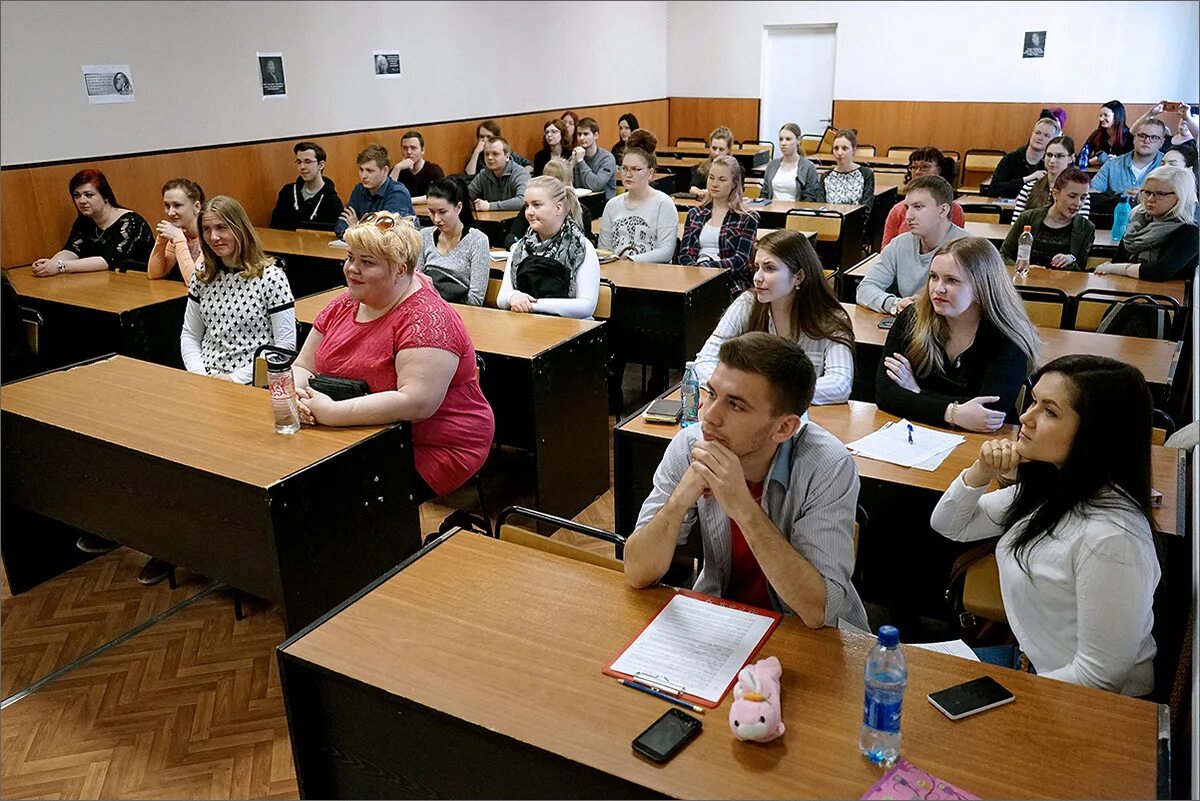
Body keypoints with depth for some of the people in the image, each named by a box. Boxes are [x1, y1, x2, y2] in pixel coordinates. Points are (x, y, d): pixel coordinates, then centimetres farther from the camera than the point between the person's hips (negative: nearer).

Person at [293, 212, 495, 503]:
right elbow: (302, 367, 12)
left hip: (429, 450, -7)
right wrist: (296, 396, -12)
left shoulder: (427, 319, -18)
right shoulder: (343, 305, 7)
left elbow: (417, 403, -29)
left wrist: (332, 412, -29)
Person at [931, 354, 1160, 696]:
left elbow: (1101, 676, -24)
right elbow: (950, 526, 8)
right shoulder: (1048, 485, -4)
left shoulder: (1111, 536, -30)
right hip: (1031, 661, 7)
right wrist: (980, 473, -11)